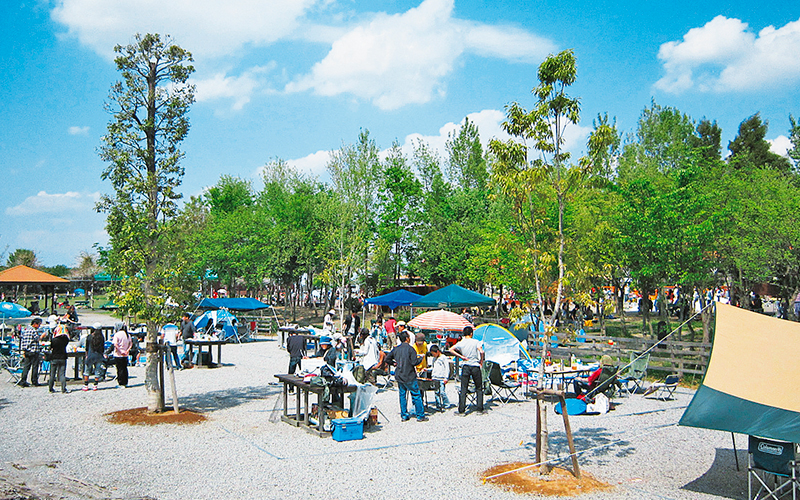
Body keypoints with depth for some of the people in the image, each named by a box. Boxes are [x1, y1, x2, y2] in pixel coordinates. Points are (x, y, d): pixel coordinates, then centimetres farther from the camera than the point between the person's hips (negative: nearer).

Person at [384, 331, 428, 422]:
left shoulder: (396, 349, 4)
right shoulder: (410, 348, -13)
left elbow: (387, 359, 11)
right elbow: (414, 362, -16)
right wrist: (420, 358, 0)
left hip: (399, 376, 6)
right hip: (409, 377, -6)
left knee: (402, 395, 13)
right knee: (416, 395, 3)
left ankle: (404, 415, 15)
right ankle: (420, 416, 6)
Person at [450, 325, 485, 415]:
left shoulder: (460, 343, 2)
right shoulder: (476, 342, -4)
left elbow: (451, 350, -5)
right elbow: (481, 352, -17)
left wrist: (460, 356, -1)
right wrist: (481, 362, -3)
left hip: (466, 367, 1)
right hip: (475, 366, -1)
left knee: (463, 389, 3)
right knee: (479, 388, 11)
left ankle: (461, 410, 0)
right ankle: (480, 409, 11)